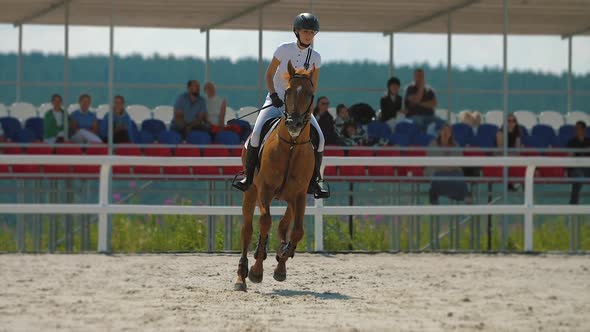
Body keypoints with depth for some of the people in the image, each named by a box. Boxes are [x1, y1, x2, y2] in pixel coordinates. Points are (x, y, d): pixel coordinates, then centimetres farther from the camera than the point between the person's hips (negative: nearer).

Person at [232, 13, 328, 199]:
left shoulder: (315, 58, -1)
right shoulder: (284, 50, -6)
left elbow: (313, 86, 5)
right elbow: (269, 75, 0)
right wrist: (274, 95, -14)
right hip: (276, 101, -2)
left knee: (319, 138, -16)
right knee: (257, 133, -25)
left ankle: (313, 182, -2)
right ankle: (248, 178, -12)